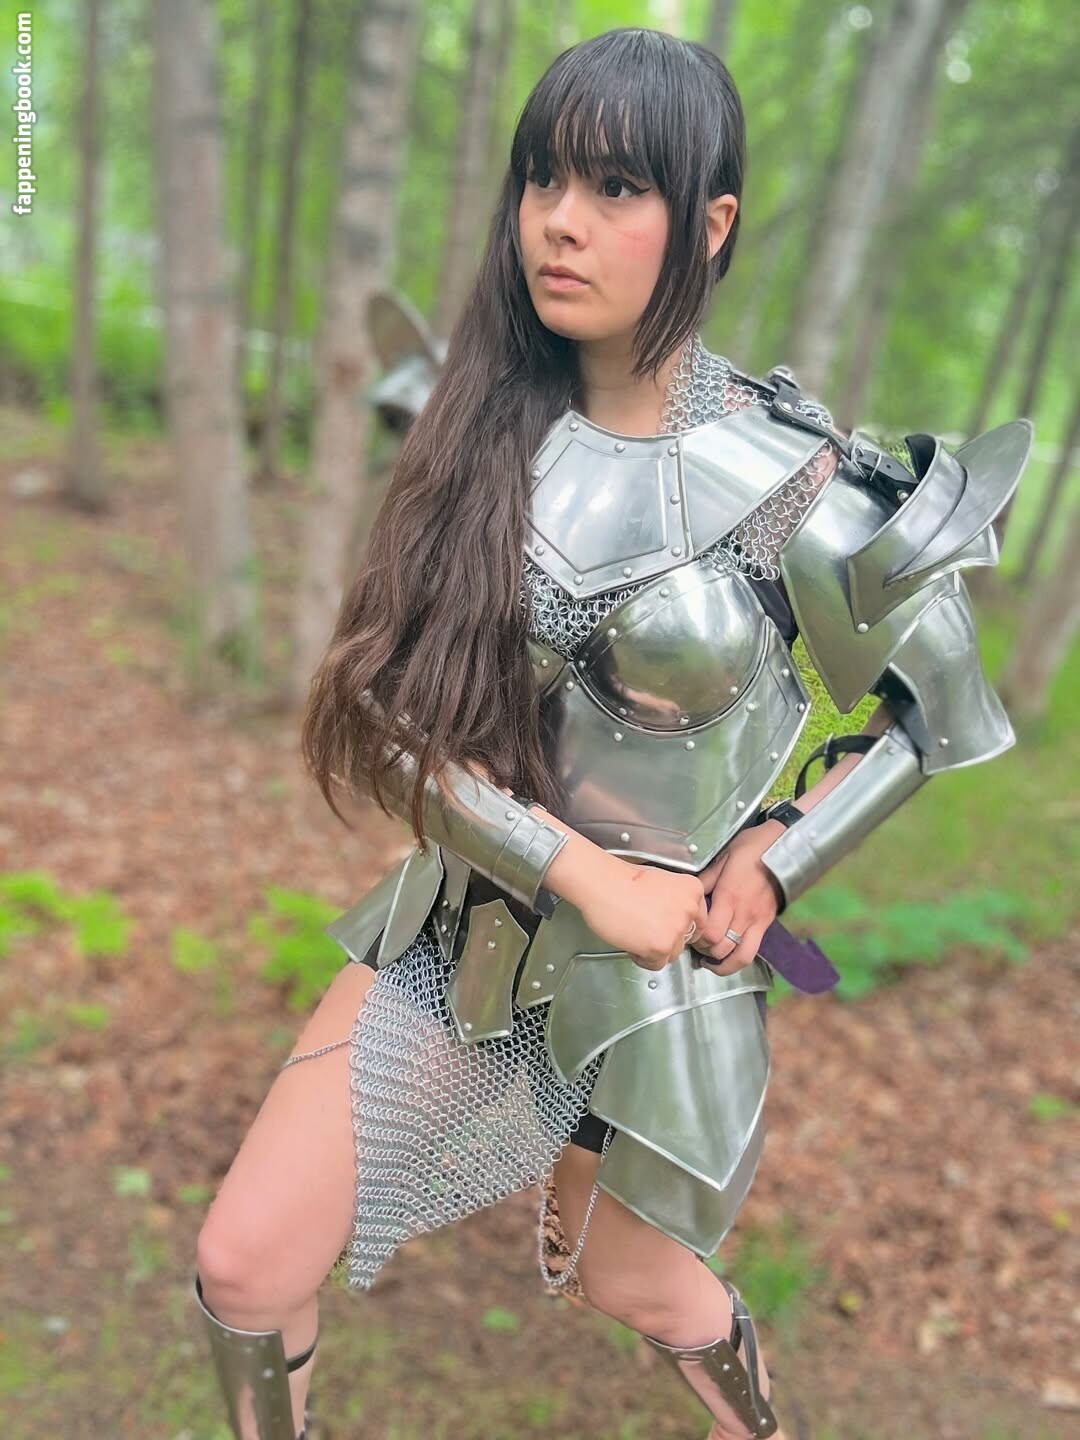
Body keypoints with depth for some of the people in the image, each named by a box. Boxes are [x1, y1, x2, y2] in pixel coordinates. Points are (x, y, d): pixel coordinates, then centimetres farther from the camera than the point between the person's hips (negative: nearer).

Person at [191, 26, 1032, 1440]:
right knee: (245, 1267, 3)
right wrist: (583, 872, -20)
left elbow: (938, 707, -2)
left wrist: (776, 860, -12)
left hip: (656, 964, -2)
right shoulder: (487, 429, -10)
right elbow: (400, 712, -12)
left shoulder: (796, 487, -18)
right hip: (463, 925, 3)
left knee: (627, 1278, 23)